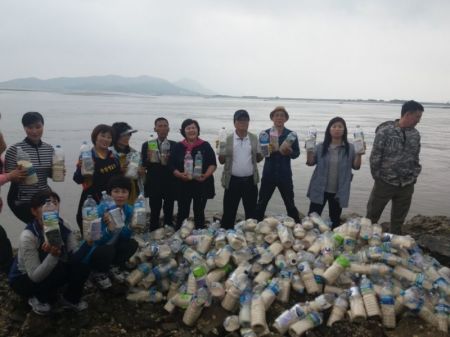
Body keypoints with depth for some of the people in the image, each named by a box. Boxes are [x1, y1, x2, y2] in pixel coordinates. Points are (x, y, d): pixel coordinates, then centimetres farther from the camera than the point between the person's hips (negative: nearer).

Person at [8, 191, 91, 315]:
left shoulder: (63, 226, -16)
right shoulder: (28, 236, -31)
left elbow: (75, 257, -22)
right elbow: (35, 276, -33)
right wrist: (53, 255, -49)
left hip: (49, 272, 5)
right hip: (24, 279, -5)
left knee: (82, 267, -21)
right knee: (60, 271, -33)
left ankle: (70, 298, 9)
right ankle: (38, 298, 0)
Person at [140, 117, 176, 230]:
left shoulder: (175, 145, 3)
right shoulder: (147, 145, 3)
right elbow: (143, 166, 0)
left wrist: (168, 161, -17)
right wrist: (149, 159, -19)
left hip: (170, 185, 1)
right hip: (154, 185, -1)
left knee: (169, 214, 9)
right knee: (154, 214, 4)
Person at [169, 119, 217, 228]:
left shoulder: (205, 146, 3)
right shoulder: (178, 147, 6)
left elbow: (213, 164, 2)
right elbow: (171, 165, 3)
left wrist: (205, 175, -15)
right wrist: (180, 175, -16)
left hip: (202, 184, 0)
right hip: (183, 184, 0)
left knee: (199, 212, 9)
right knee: (183, 213, 4)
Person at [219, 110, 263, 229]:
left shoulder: (254, 138, 4)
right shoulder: (228, 139, -3)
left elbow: (258, 158, 11)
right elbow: (222, 161, 0)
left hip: (250, 180, 2)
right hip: (233, 181, -2)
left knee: (251, 212, 13)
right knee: (229, 212, 6)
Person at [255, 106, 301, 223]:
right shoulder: (265, 133, 1)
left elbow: (297, 153, 1)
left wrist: (290, 151, -20)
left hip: (285, 175, 0)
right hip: (268, 174, 1)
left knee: (290, 204, 8)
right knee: (261, 203, 9)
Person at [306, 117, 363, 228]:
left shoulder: (350, 148, -1)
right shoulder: (321, 147, 0)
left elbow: (356, 166, -4)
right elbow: (310, 163, 0)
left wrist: (359, 154, -20)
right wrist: (309, 151, -17)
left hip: (338, 192, 0)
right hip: (319, 190, 0)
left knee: (335, 221, 13)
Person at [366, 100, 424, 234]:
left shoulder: (415, 134, 4)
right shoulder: (385, 131, -13)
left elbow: (415, 158, 13)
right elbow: (375, 157, -10)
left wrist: (413, 177, 7)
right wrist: (377, 177, -7)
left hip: (407, 186, 5)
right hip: (385, 183, -5)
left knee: (398, 220, 17)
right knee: (372, 217, 9)